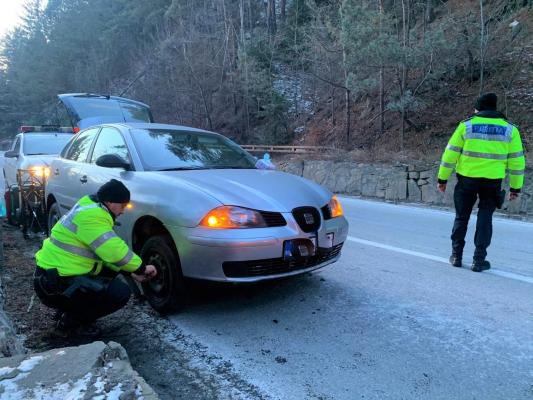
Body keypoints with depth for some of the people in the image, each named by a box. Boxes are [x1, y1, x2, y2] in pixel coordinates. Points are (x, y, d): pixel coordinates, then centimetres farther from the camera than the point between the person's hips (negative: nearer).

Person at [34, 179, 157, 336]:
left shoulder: (90, 209, 11)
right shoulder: (91, 216, -21)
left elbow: (107, 250, 16)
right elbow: (115, 252, -27)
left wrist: (133, 271, 10)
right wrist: (141, 268, -11)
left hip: (53, 274, 10)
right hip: (56, 286, -10)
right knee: (121, 293, -14)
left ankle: (68, 310, 18)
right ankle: (71, 321, 1)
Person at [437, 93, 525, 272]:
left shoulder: (466, 125, -1)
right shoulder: (509, 129, 4)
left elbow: (450, 154, -3)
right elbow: (517, 160, 4)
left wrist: (442, 178, 5)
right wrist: (515, 187, 10)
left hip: (467, 178, 0)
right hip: (492, 182, 1)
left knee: (461, 217, 13)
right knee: (485, 219, 10)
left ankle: (456, 256, 18)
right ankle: (479, 260, 10)